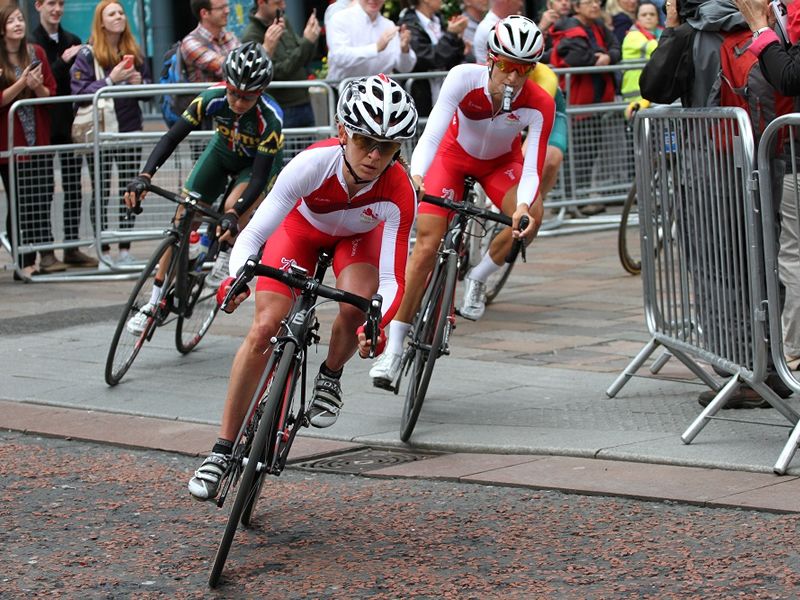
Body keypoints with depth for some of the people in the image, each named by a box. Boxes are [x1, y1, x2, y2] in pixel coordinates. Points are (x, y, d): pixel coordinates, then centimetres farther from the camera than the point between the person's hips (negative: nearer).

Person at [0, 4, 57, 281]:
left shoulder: (36, 53, 7)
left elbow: (51, 93, 9)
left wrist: (37, 87, -11)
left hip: (38, 140, 4)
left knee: (42, 198, 1)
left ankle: (46, 255, 6)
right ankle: (24, 263, 0)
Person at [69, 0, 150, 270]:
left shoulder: (134, 52, 10)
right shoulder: (87, 55, -4)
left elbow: (150, 86, 19)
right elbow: (79, 91, -12)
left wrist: (140, 82, -3)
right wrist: (111, 80, -20)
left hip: (129, 129, 4)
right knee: (101, 191, -1)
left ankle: (125, 249, 11)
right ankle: (104, 252, 4)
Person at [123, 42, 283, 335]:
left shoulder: (269, 118, -36)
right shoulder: (213, 97, -30)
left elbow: (260, 176, -36)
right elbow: (173, 136, -30)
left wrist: (234, 214, -51)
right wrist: (145, 176, -44)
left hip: (259, 161, -3)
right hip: (222, 152, 3)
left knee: (235, 207, -34)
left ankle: (227, 256, -2)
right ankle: (156, 301, 1)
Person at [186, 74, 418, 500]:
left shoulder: (398, 193, -37)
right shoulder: (313, 164, -39)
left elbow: (391, 280, -38)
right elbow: (252, 236, -38)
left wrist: (377, 325, -58)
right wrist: (237, 277, -57)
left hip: (358, 235, 0)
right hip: (301, 226, 0)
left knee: (356, 305, -30)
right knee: (264, 328, -14)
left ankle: (330, 377, 4)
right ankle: (223, 450, -2)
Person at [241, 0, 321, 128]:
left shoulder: (284, 23, 9)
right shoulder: (252, 37, -12)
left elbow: (305, 61, 12)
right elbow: (279, 72, -18)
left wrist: (311, 40, -8)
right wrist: (307, 42, -21)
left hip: (304, 105, 7)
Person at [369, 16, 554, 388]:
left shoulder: (539, 105, -31)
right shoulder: (464, 78, -33)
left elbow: (531, 168, -32)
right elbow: (432, 134, -38)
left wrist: (523, 206, -53)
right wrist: (416, 176, -56)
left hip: (501, 162, 1)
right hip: (453, 155, -1)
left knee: (532, 216, -29)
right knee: (427, 246, -13)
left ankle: (478, 279, -2)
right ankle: (394, 347, -5)